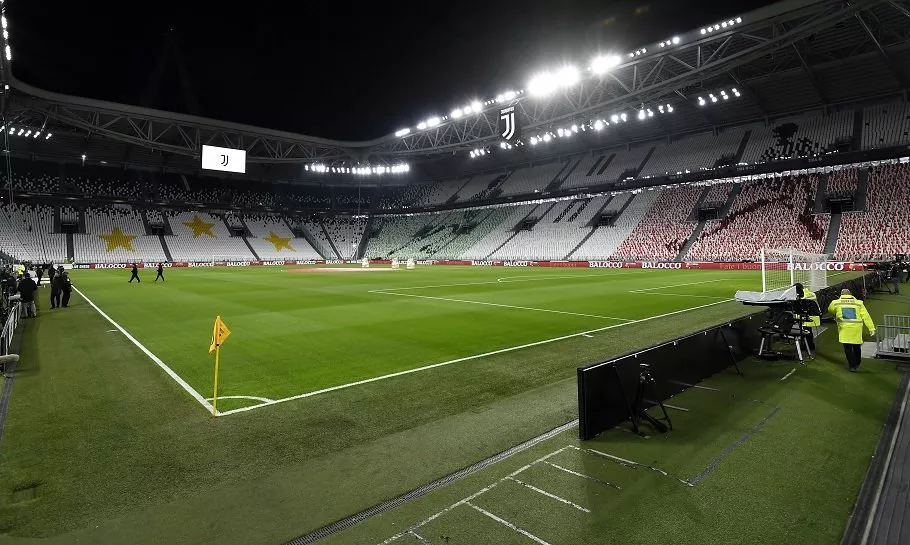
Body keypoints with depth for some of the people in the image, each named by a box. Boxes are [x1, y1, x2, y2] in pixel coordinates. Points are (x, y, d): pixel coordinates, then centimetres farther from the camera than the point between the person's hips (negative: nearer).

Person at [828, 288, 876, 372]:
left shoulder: (836, 303, 5)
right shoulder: (858, 303, 7)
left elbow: (830, 310, 24)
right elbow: (866, 316, 3)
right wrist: (871, 328, 3)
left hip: (844, 328, -2)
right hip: (856, 328, 2)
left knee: (848, 348, 5)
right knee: (856, 346, 17)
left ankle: (852, 366, 5)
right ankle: (857, 365, 32)